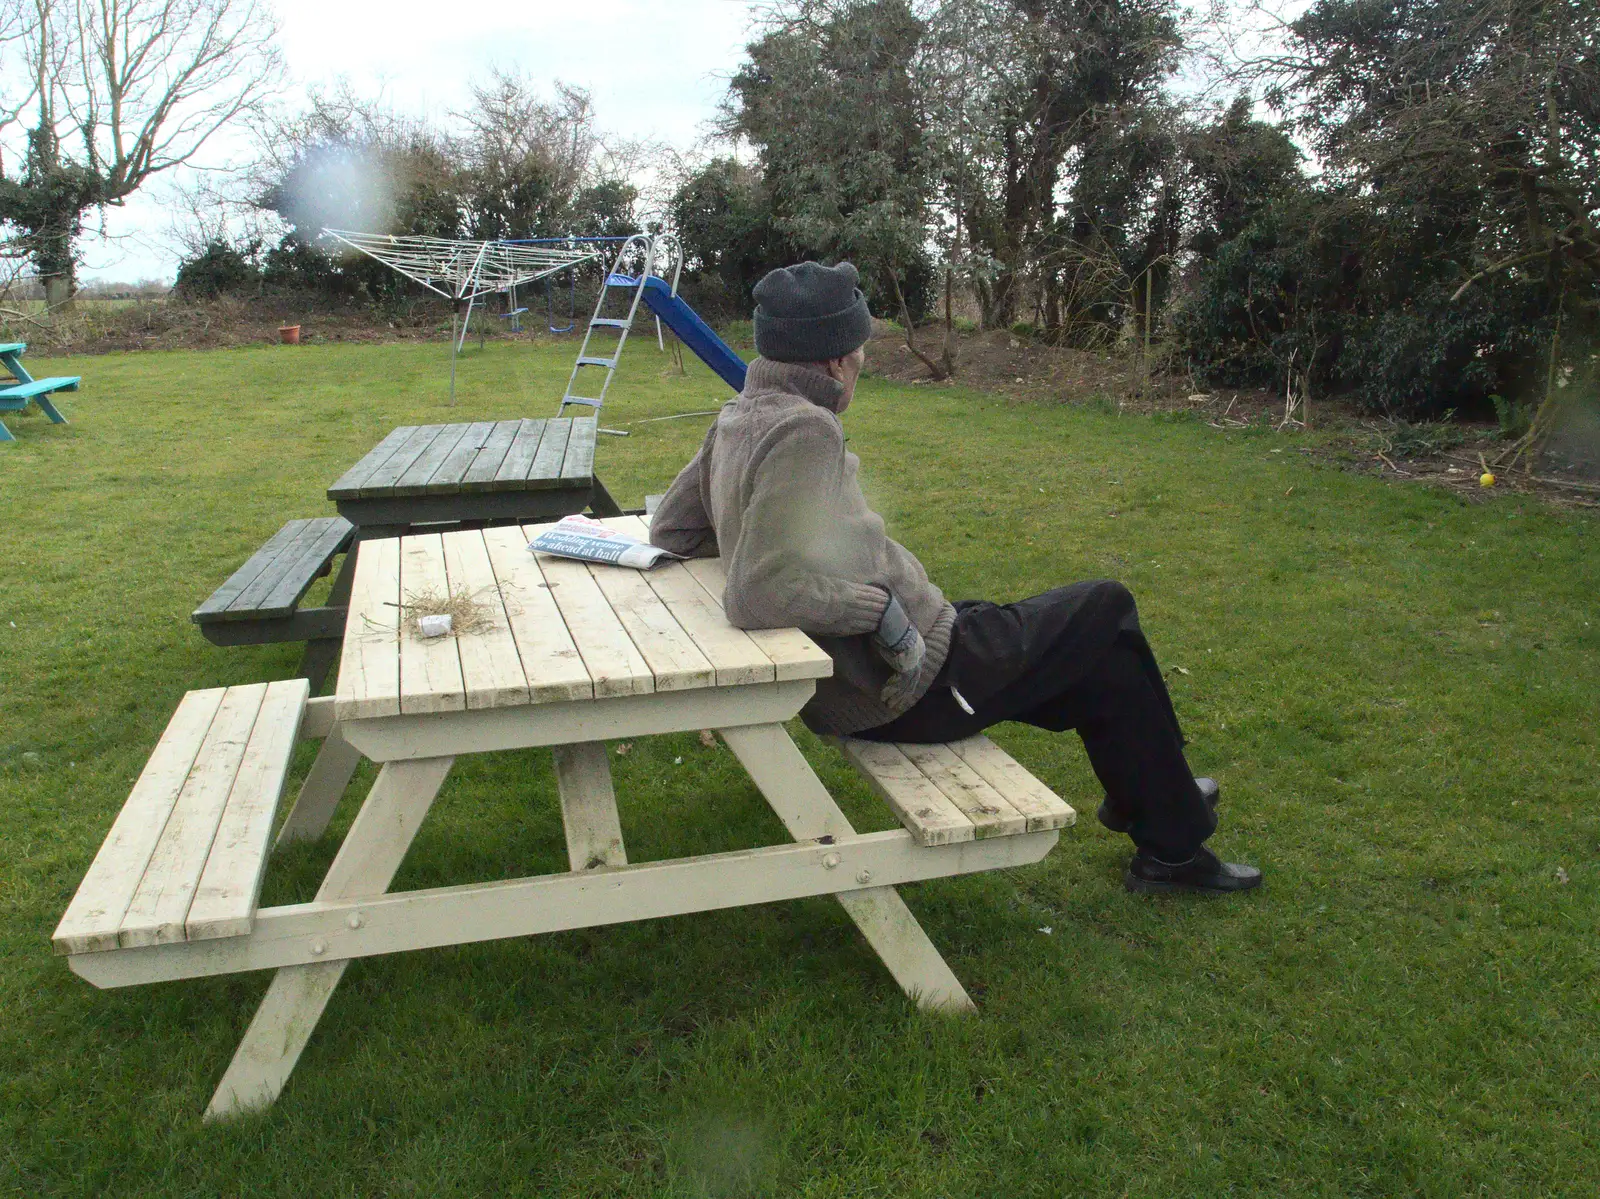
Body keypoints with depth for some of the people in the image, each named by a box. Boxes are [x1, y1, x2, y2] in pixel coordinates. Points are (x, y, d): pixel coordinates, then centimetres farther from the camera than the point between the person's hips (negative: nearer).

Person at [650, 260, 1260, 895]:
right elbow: (762, 592, -33)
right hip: (916, 683, -10)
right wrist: (886, 611, -23)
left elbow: (668, 526, 13)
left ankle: (1146, 799, 46)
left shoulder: (738, 418, 3)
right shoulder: (804, 430, -25)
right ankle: (1173, 845, 22)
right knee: (1107, 610, 7)